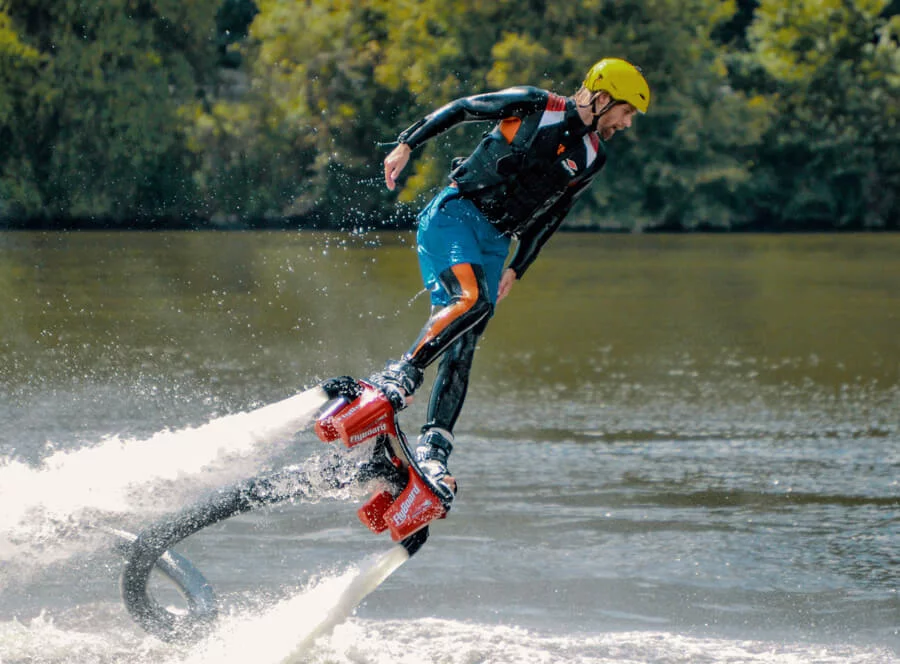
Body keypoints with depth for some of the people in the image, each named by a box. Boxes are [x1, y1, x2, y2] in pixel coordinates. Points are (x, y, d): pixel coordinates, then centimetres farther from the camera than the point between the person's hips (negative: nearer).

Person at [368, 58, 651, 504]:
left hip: (495, 242, 5)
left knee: (462, 351, -6)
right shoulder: (535, 106, -6)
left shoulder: (591, 159, 10)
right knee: (472, 299, -31)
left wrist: (517, 269, 16)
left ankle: (433, 447, -9)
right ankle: (400, 376, -27)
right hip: (455, 214, -5)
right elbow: (460, 109, 2)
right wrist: (407, 143, -3)